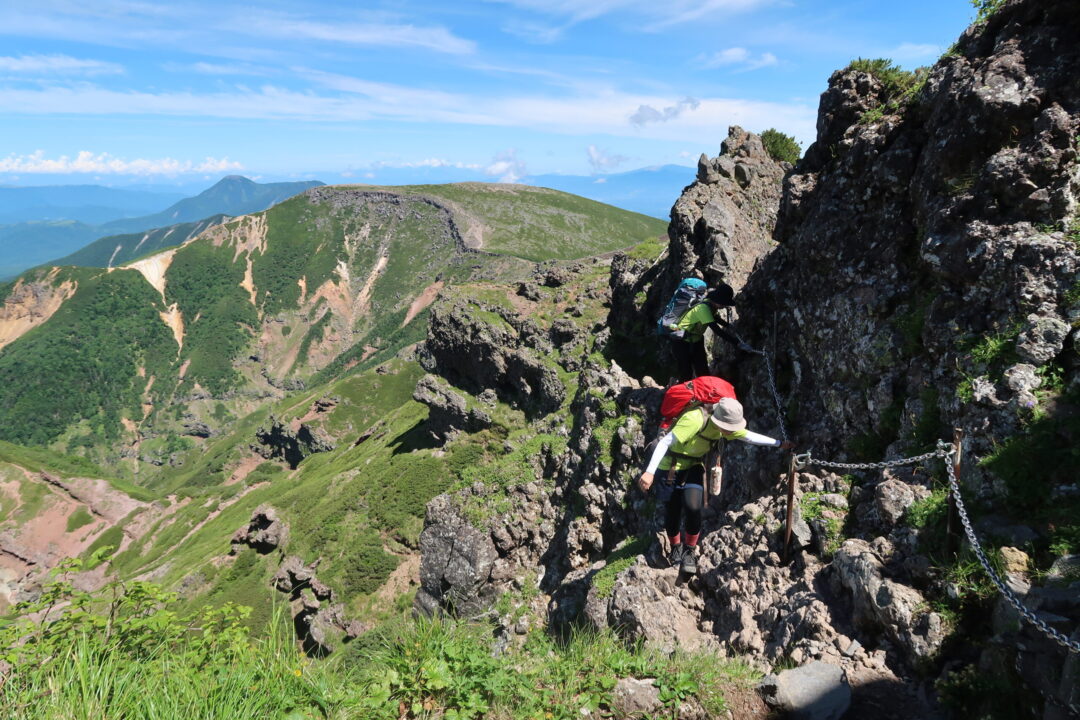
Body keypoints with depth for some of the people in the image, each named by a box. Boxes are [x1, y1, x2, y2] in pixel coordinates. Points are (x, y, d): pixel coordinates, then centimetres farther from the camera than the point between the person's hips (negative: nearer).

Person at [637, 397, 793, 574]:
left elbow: (749, 436, 5)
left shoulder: (724, 426, -8)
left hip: (695, 466, 5)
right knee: (673, 511, -1)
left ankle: (690, 551, 6)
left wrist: (779, 444, 3)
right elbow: (665, 442, -34)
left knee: (693, 507, -15)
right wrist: (649, 472, -40)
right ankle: (676, 548, 28)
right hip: (673, 466, -5)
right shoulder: (695, 420, -32)